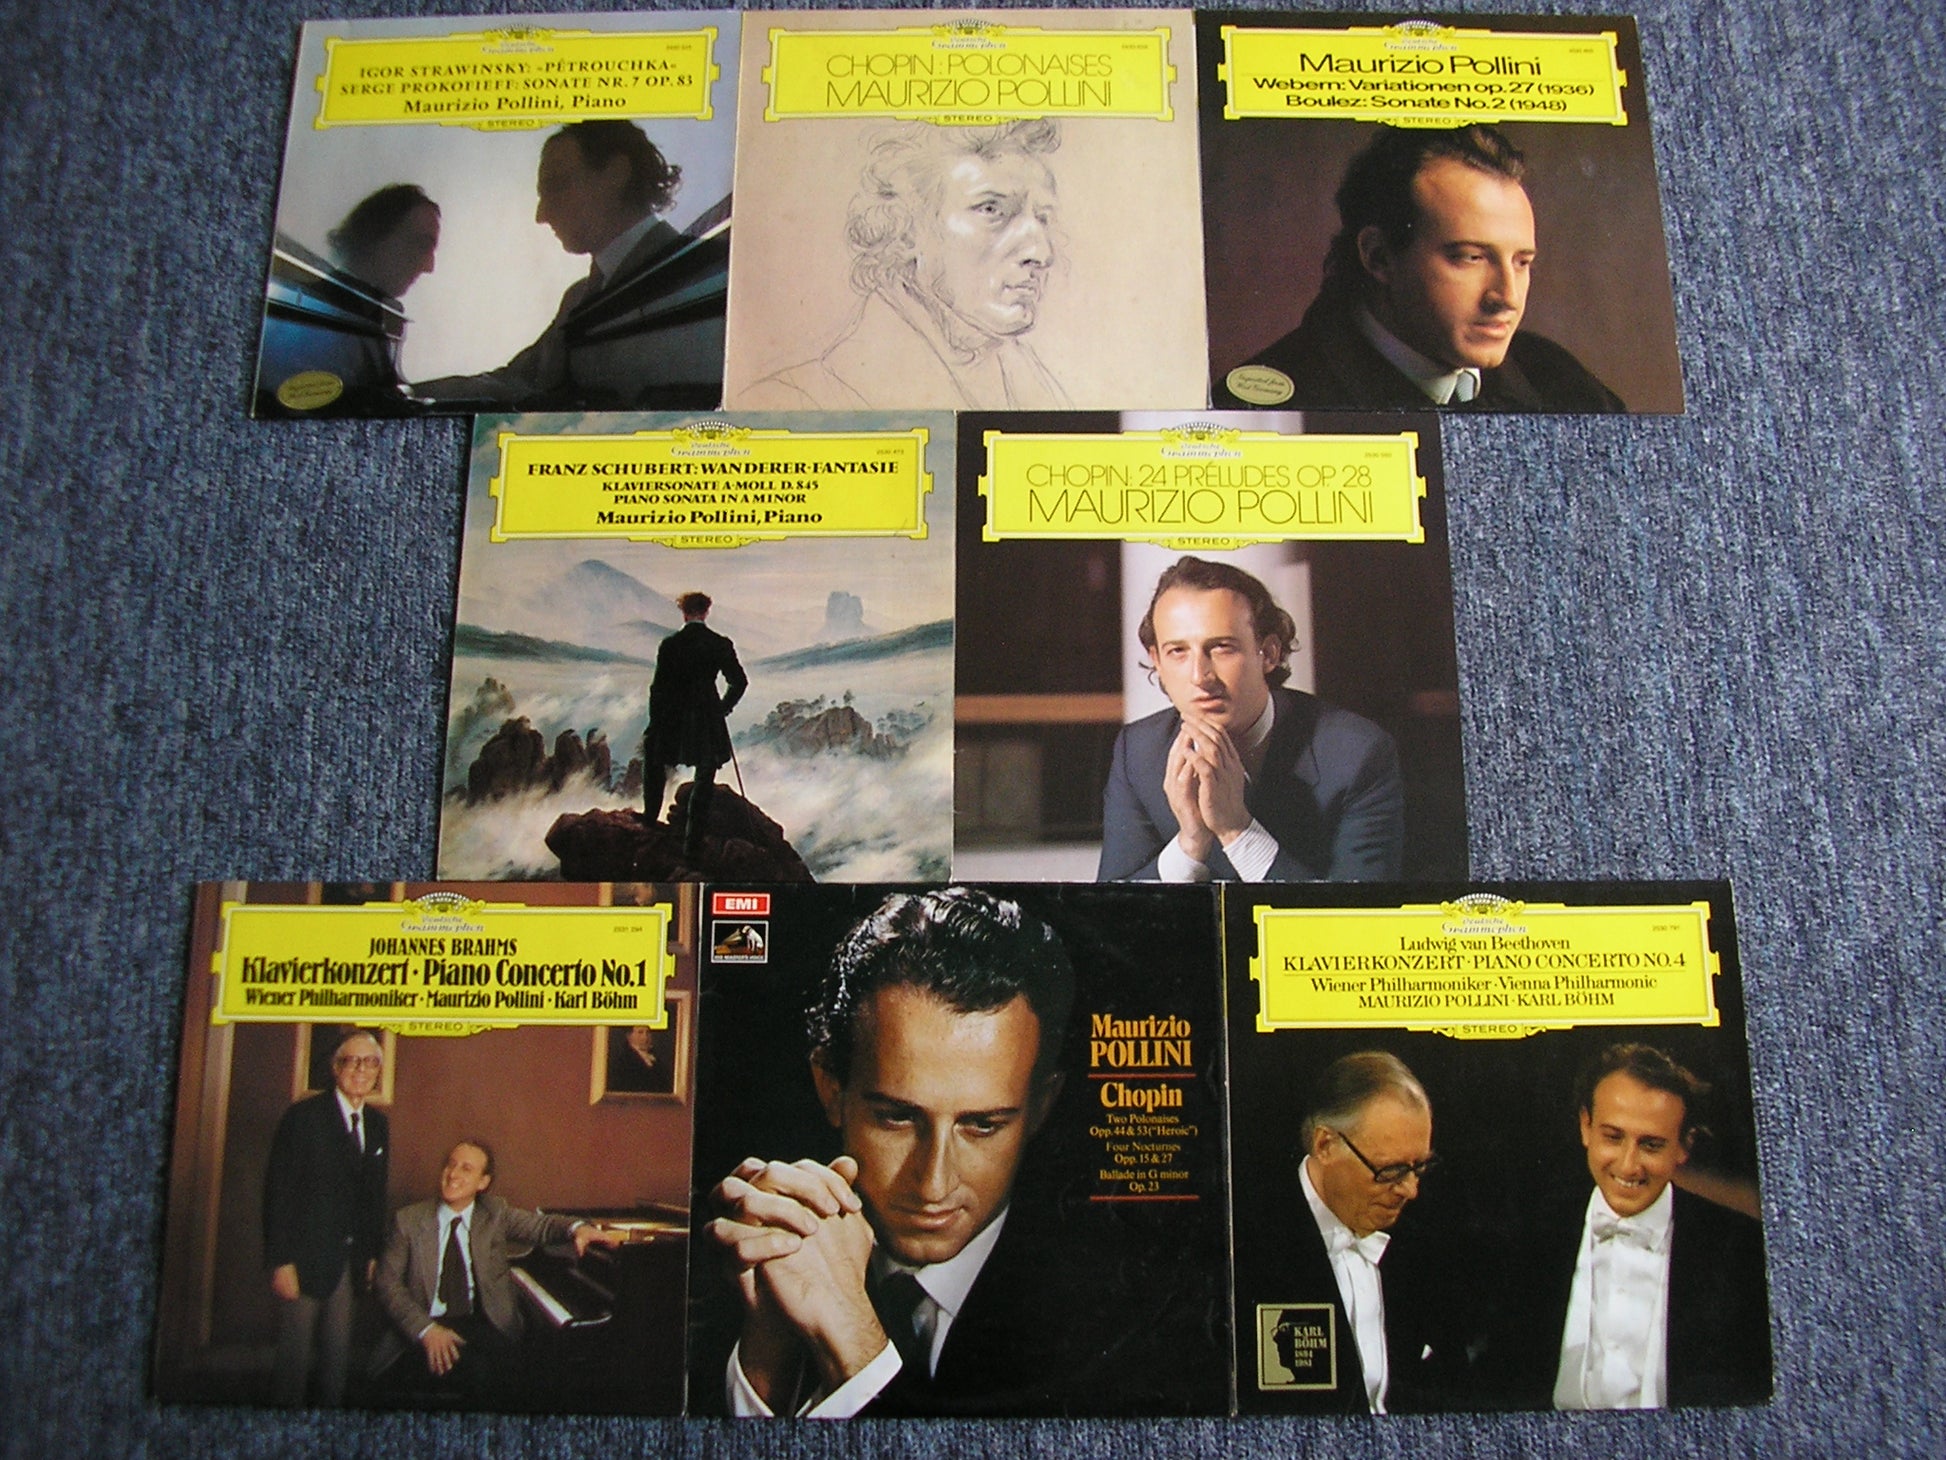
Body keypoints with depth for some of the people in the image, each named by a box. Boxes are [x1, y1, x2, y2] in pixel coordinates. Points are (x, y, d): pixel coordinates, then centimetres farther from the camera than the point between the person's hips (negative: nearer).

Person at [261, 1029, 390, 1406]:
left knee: (338, 1357, 12)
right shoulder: (303, 1116, -10)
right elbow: (278, 1191, -12)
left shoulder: (378, 1124, 8)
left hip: (350, 1261, 5)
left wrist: (372, 1254, 10)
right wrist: (281, 1261, -15)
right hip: (306, 1258, -5)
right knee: (295, 1354, 4)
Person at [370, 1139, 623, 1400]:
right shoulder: (408, 1220, 5)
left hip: (484, 1324, 2)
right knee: (478, 1369, -32)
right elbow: (389, 1284, 0)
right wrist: (426, 1329, -16)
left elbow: (540, 1226, -3)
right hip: (424, 1328, -2)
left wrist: (577, 1228, -27)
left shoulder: (494, 1213, 10)